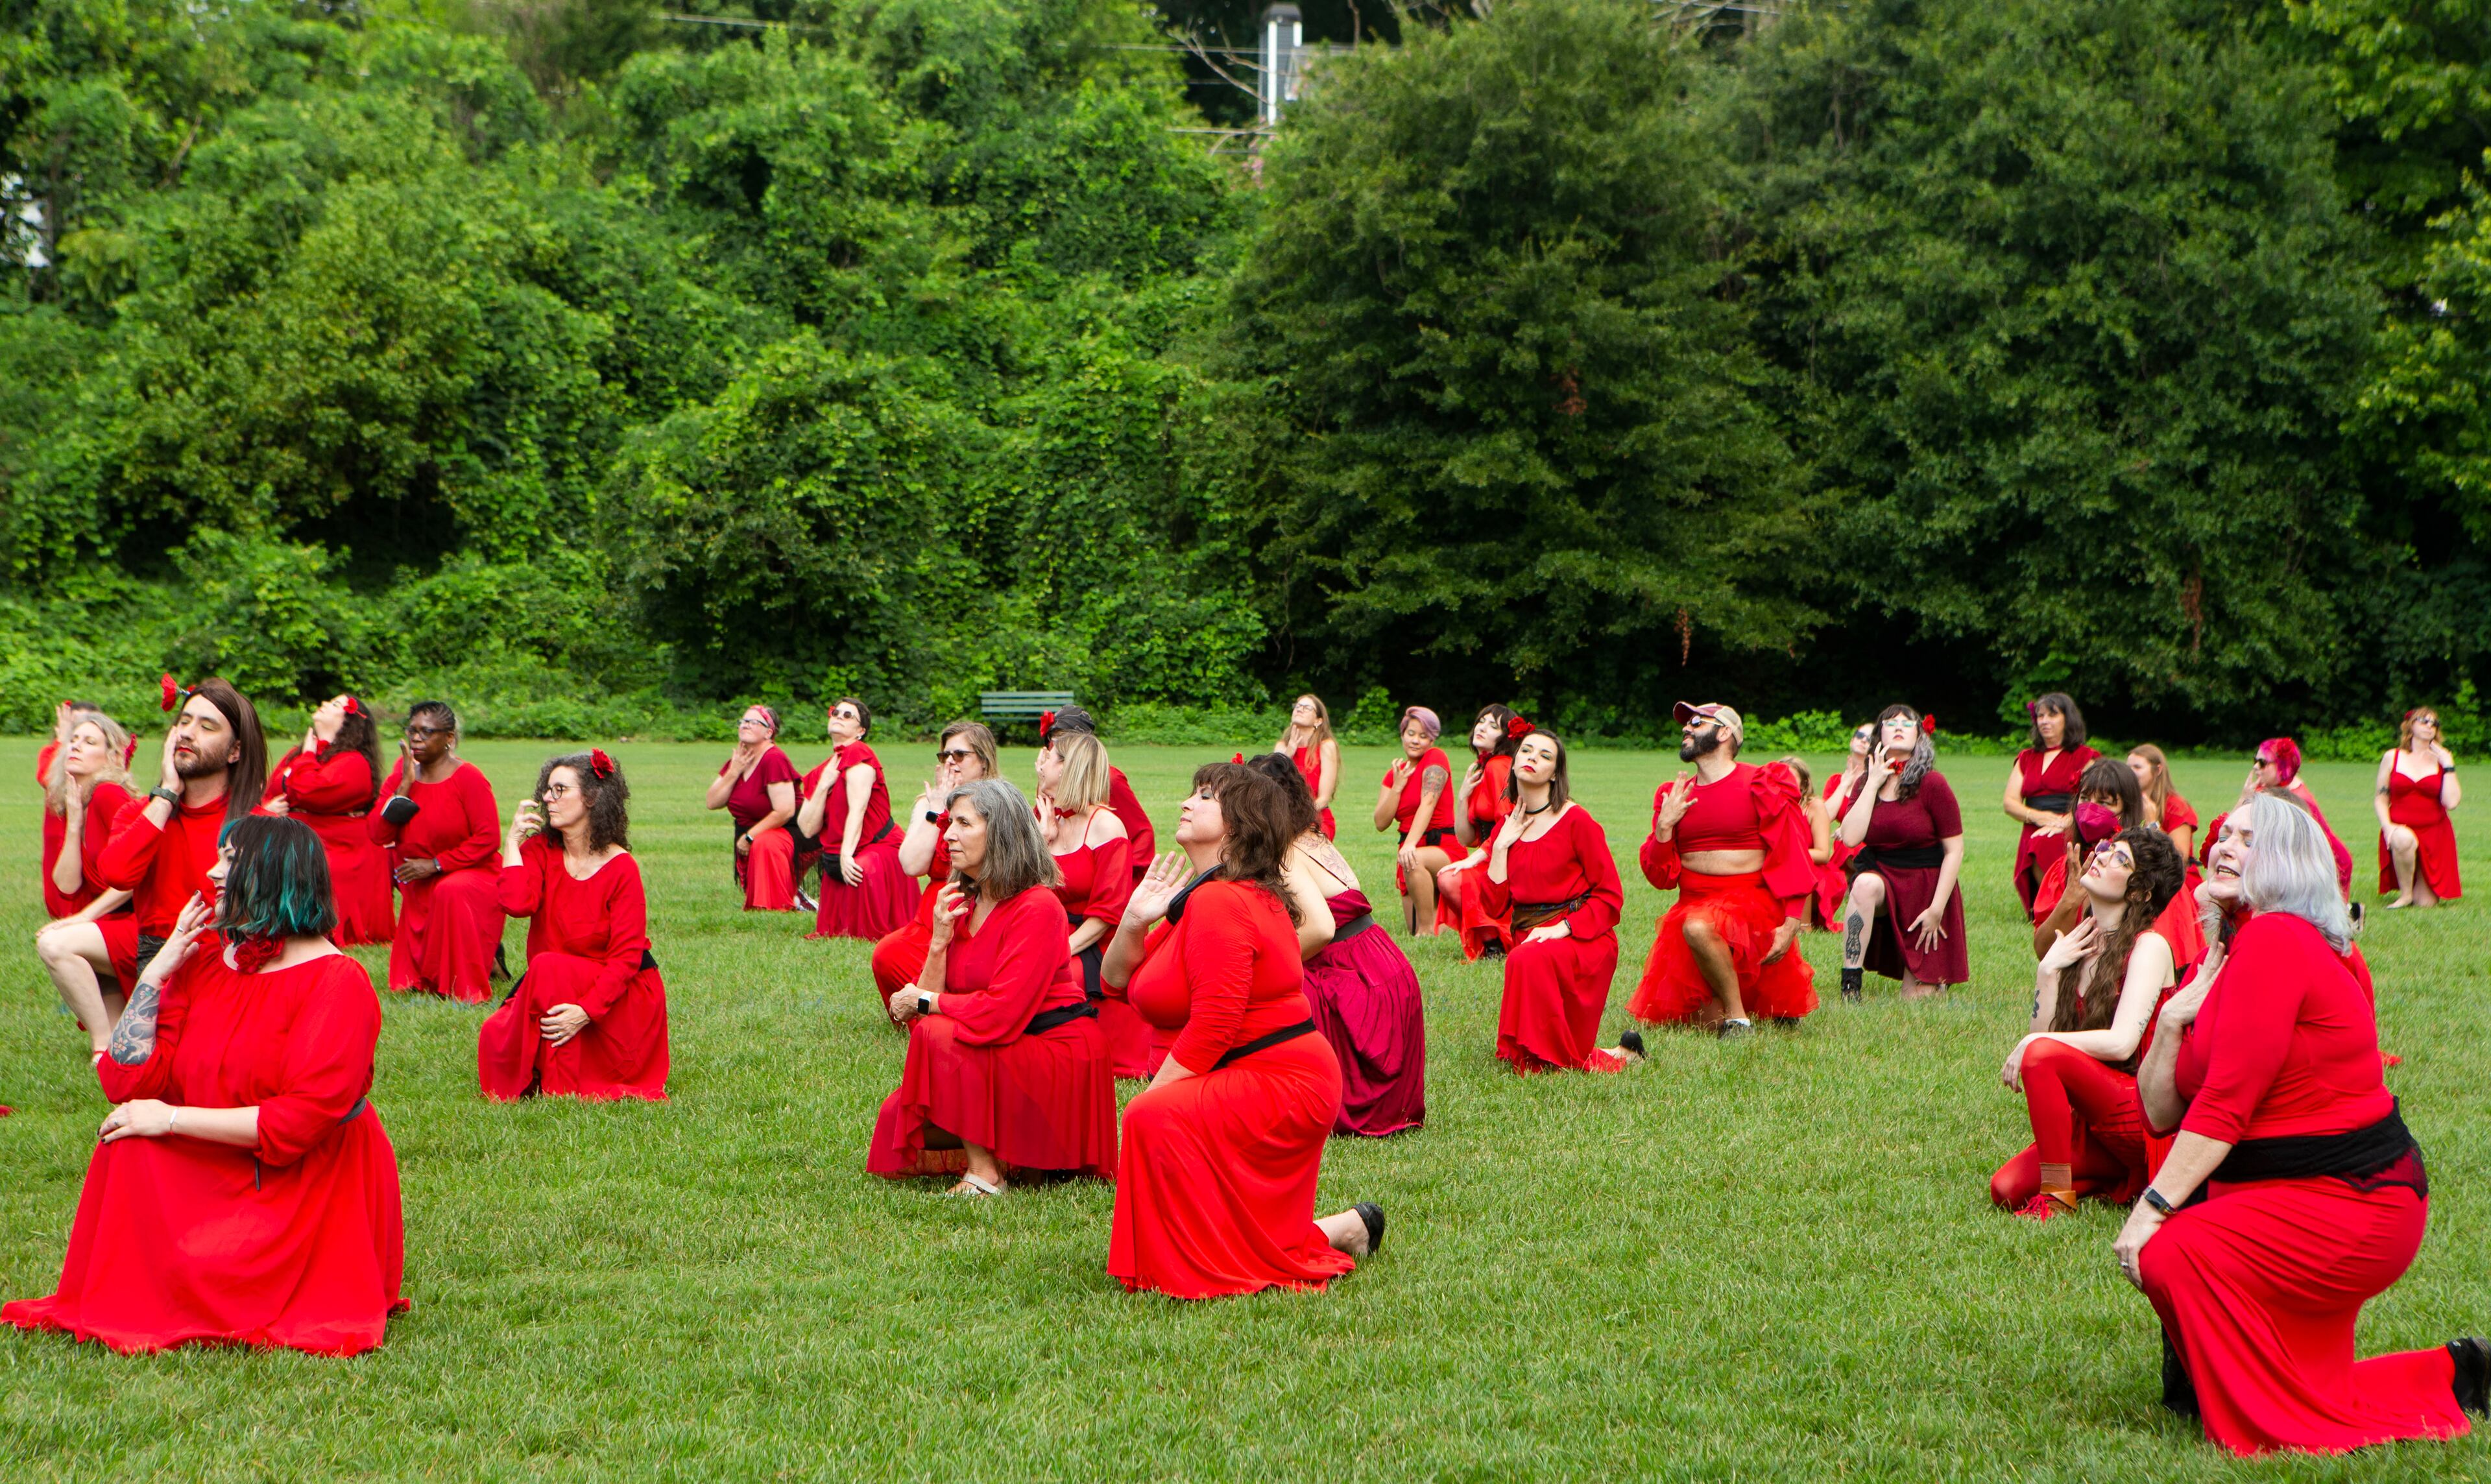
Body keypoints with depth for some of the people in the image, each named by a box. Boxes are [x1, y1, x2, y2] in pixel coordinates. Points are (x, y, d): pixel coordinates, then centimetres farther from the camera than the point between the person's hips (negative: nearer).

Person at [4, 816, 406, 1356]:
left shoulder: (338, 983, -16)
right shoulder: (203, 961, 4)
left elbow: (302, 1120, -24)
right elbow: (126, 1081, -2)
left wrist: (171, 1119, -20)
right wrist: (156, 971, -6)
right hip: (213, 1181, 7)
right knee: (130, 1138, -15)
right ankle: (121, 1304, 0)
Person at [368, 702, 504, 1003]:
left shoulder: (468, 778, -13)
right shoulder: (403, 772, 1)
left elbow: (488, 838, -17)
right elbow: (378, 835, -8)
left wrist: (435, 864, -20)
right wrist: (405, 784, -16)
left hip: (472, 875, -5)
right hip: (419, 893, 5)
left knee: (452, 892, -40)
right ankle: (487, 955, 28)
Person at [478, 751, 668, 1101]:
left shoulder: (621, 868, -13)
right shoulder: (539, 850, 0)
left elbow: (627, 957, -17)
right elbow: (517, 903, -21)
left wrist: (587, 1010, -30)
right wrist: (512, 840, -13)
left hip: (618, 995, -4)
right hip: (548, 989, 4)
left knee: (549, 968, -32)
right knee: (495, 1037, -21)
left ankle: (563, 1088, -22)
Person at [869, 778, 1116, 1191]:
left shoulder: (1037, 908, -17)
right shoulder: (960, 904, 7)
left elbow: (1001, 1011, -26)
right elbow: (926, 997, 2)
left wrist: (923, 1002, -12)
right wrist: (939, 941, -14)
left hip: (1057, 1057, -8)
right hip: (1002, 1060, 8)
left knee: (938, 1035, -27)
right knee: (898, 1116, -6)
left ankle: (986, 1172, -17)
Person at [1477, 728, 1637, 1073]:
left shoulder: (1576, 820, -6)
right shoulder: (1507, 827, 10)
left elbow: (1610, 896, -8)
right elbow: (1495, 905, 4)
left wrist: (1562, 929, -19)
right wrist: (1500, 846, -3)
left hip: (1581, 940, -6)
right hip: (1528, 938, 6)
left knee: (1530, 960, -38)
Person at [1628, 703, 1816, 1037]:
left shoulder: (1760, 785, -2)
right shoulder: (1674, 795, 11)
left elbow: (1792, 856, -6)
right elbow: (1660, 876, 9)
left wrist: (1791, 925, -16)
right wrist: (1664, 826, -8)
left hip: (1752, 905, -5)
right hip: (1693, 907, 5)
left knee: (1698, 927, -38)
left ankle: (1739, 1017, -19)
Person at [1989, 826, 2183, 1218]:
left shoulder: (2150, 945, -9)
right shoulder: (2079, 944, 12)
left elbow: (2121, 1043, -21)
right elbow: (2044, 1031, 5)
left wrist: (2032, 1043, -15)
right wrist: (2048, 972, -7)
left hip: (2149, 1117, -7)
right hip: (2092, 1120, 7)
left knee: (2044, 1055, -30)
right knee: (2007, 1189, -12)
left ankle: (2058, 1197, -21)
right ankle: (2120, 1180, 8)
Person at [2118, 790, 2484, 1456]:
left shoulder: (2275, 940, -18)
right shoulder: (2227, 957, 12)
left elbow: (2225, 1105, -23)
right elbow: (2162, 1114, 8)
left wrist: (2154, 1208, -22)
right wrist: (2170, 1021, -7)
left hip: (2352, 1202, -10)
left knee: (2175, 1255, -25)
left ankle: (2273, 1428, -9)